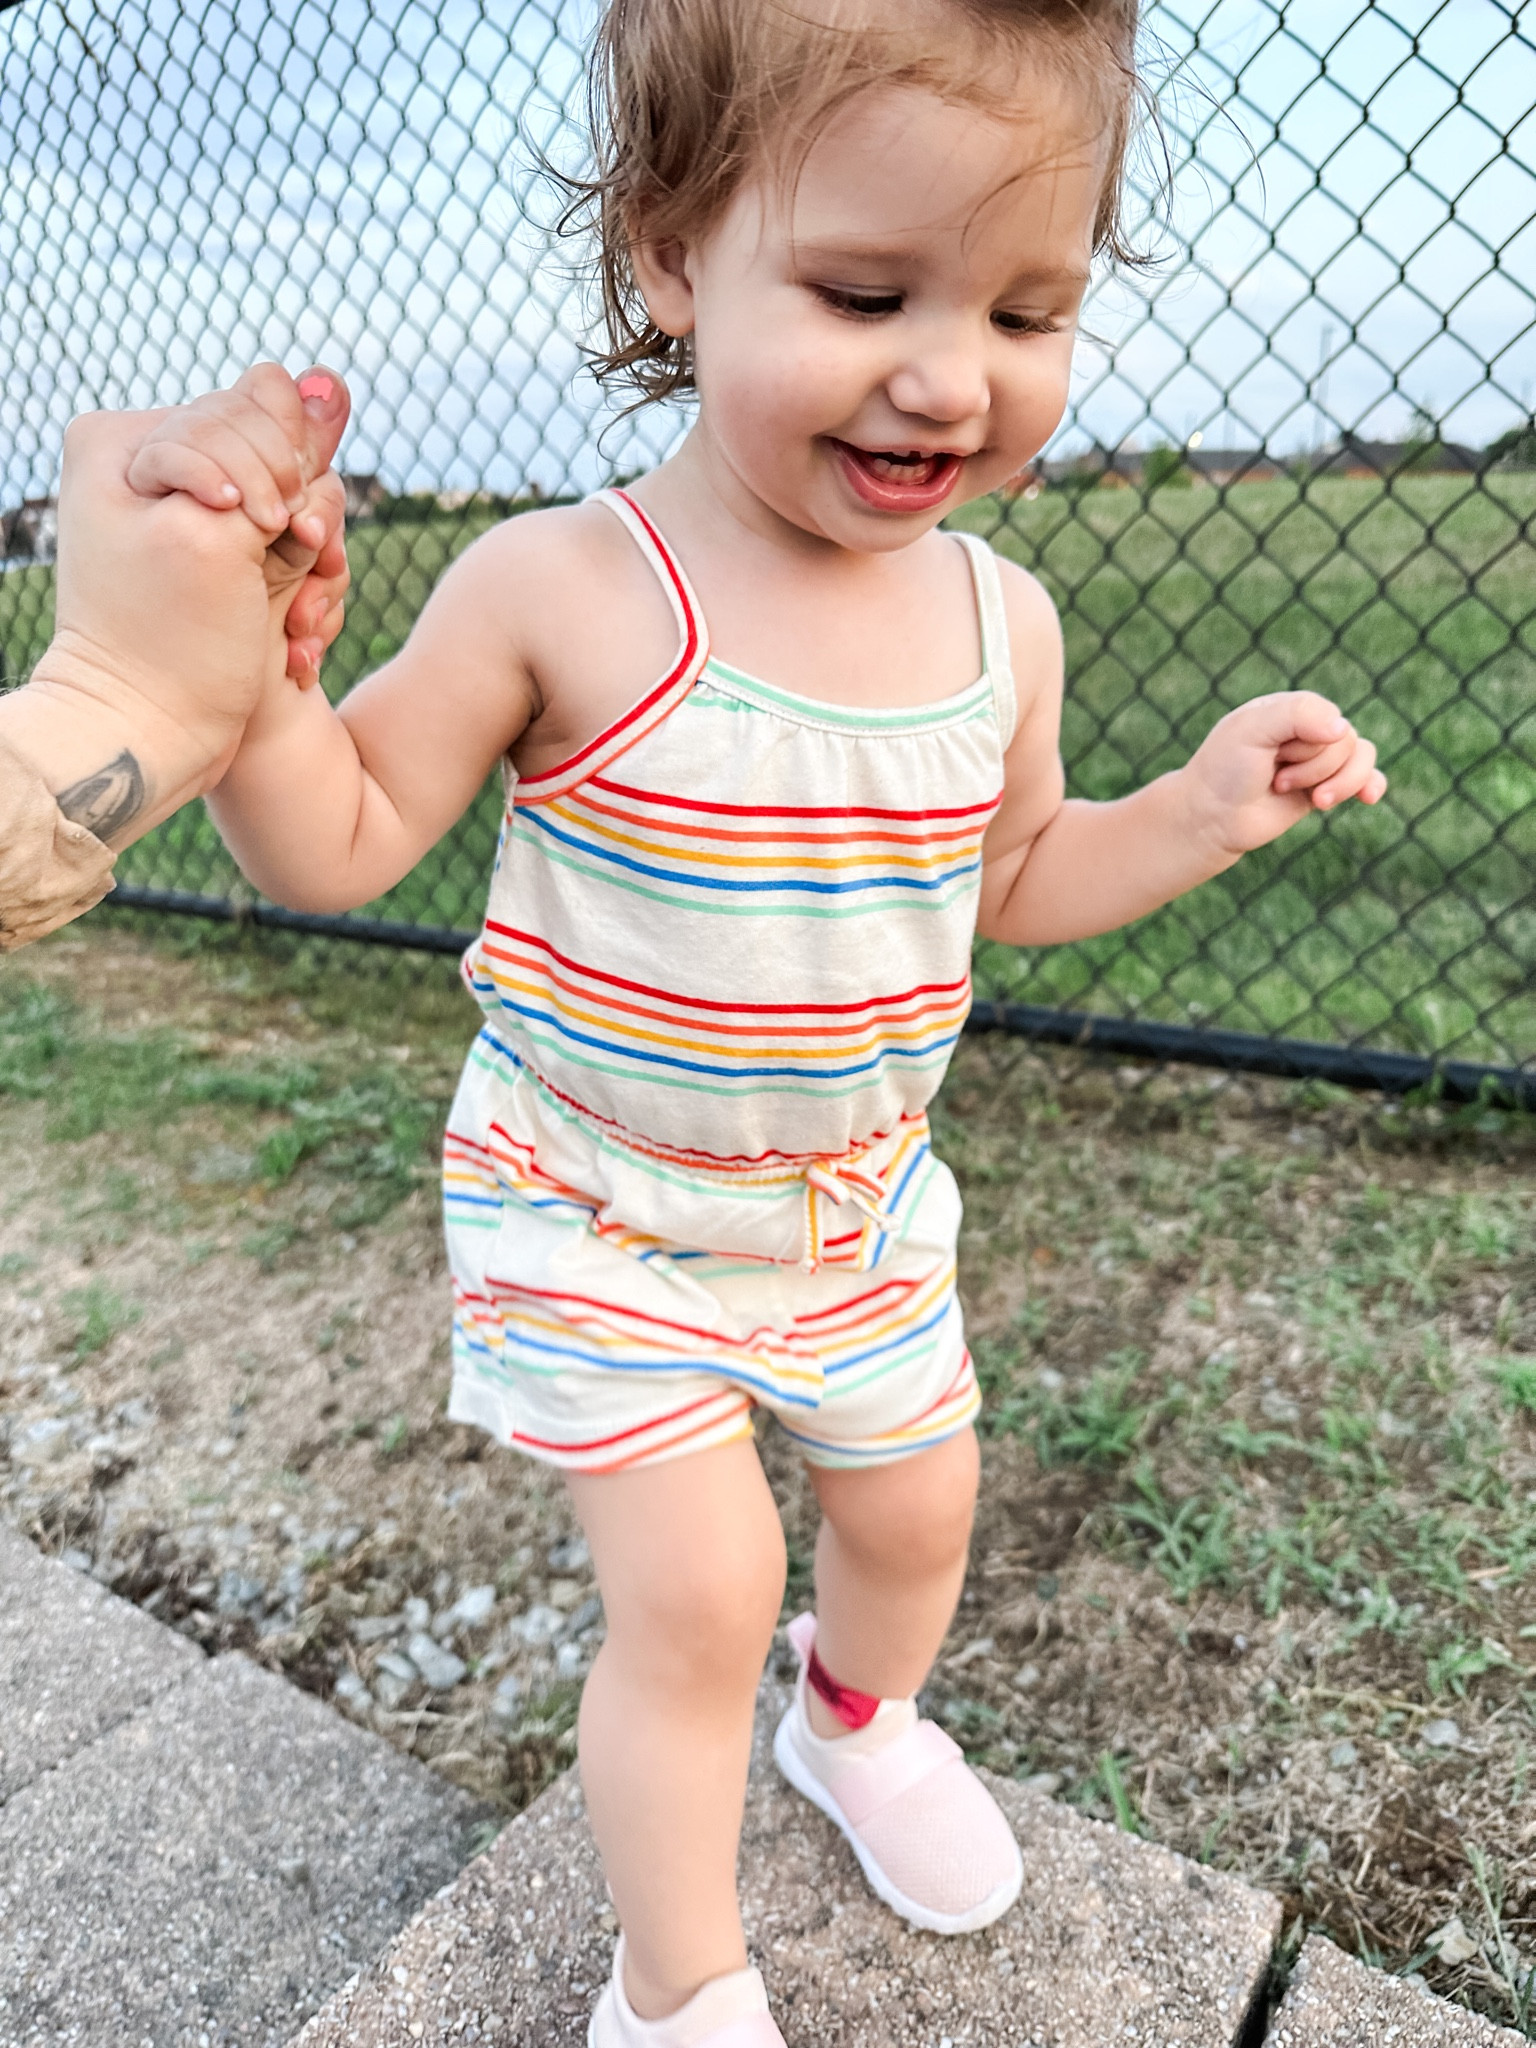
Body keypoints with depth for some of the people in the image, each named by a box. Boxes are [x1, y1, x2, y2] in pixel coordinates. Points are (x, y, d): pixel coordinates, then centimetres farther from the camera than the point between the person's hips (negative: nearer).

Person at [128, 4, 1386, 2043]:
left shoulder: (999, 617, -7)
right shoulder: (561, 596, -22)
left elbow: (1009, 878, 8)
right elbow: (339, 842, -15)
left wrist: (1204, 808, -6)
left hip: (857, 1197, 5)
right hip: (594, 1207, -4)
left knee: (915, 1496, 20)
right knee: (697, 1591, -3)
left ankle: (860, 1722, 59)